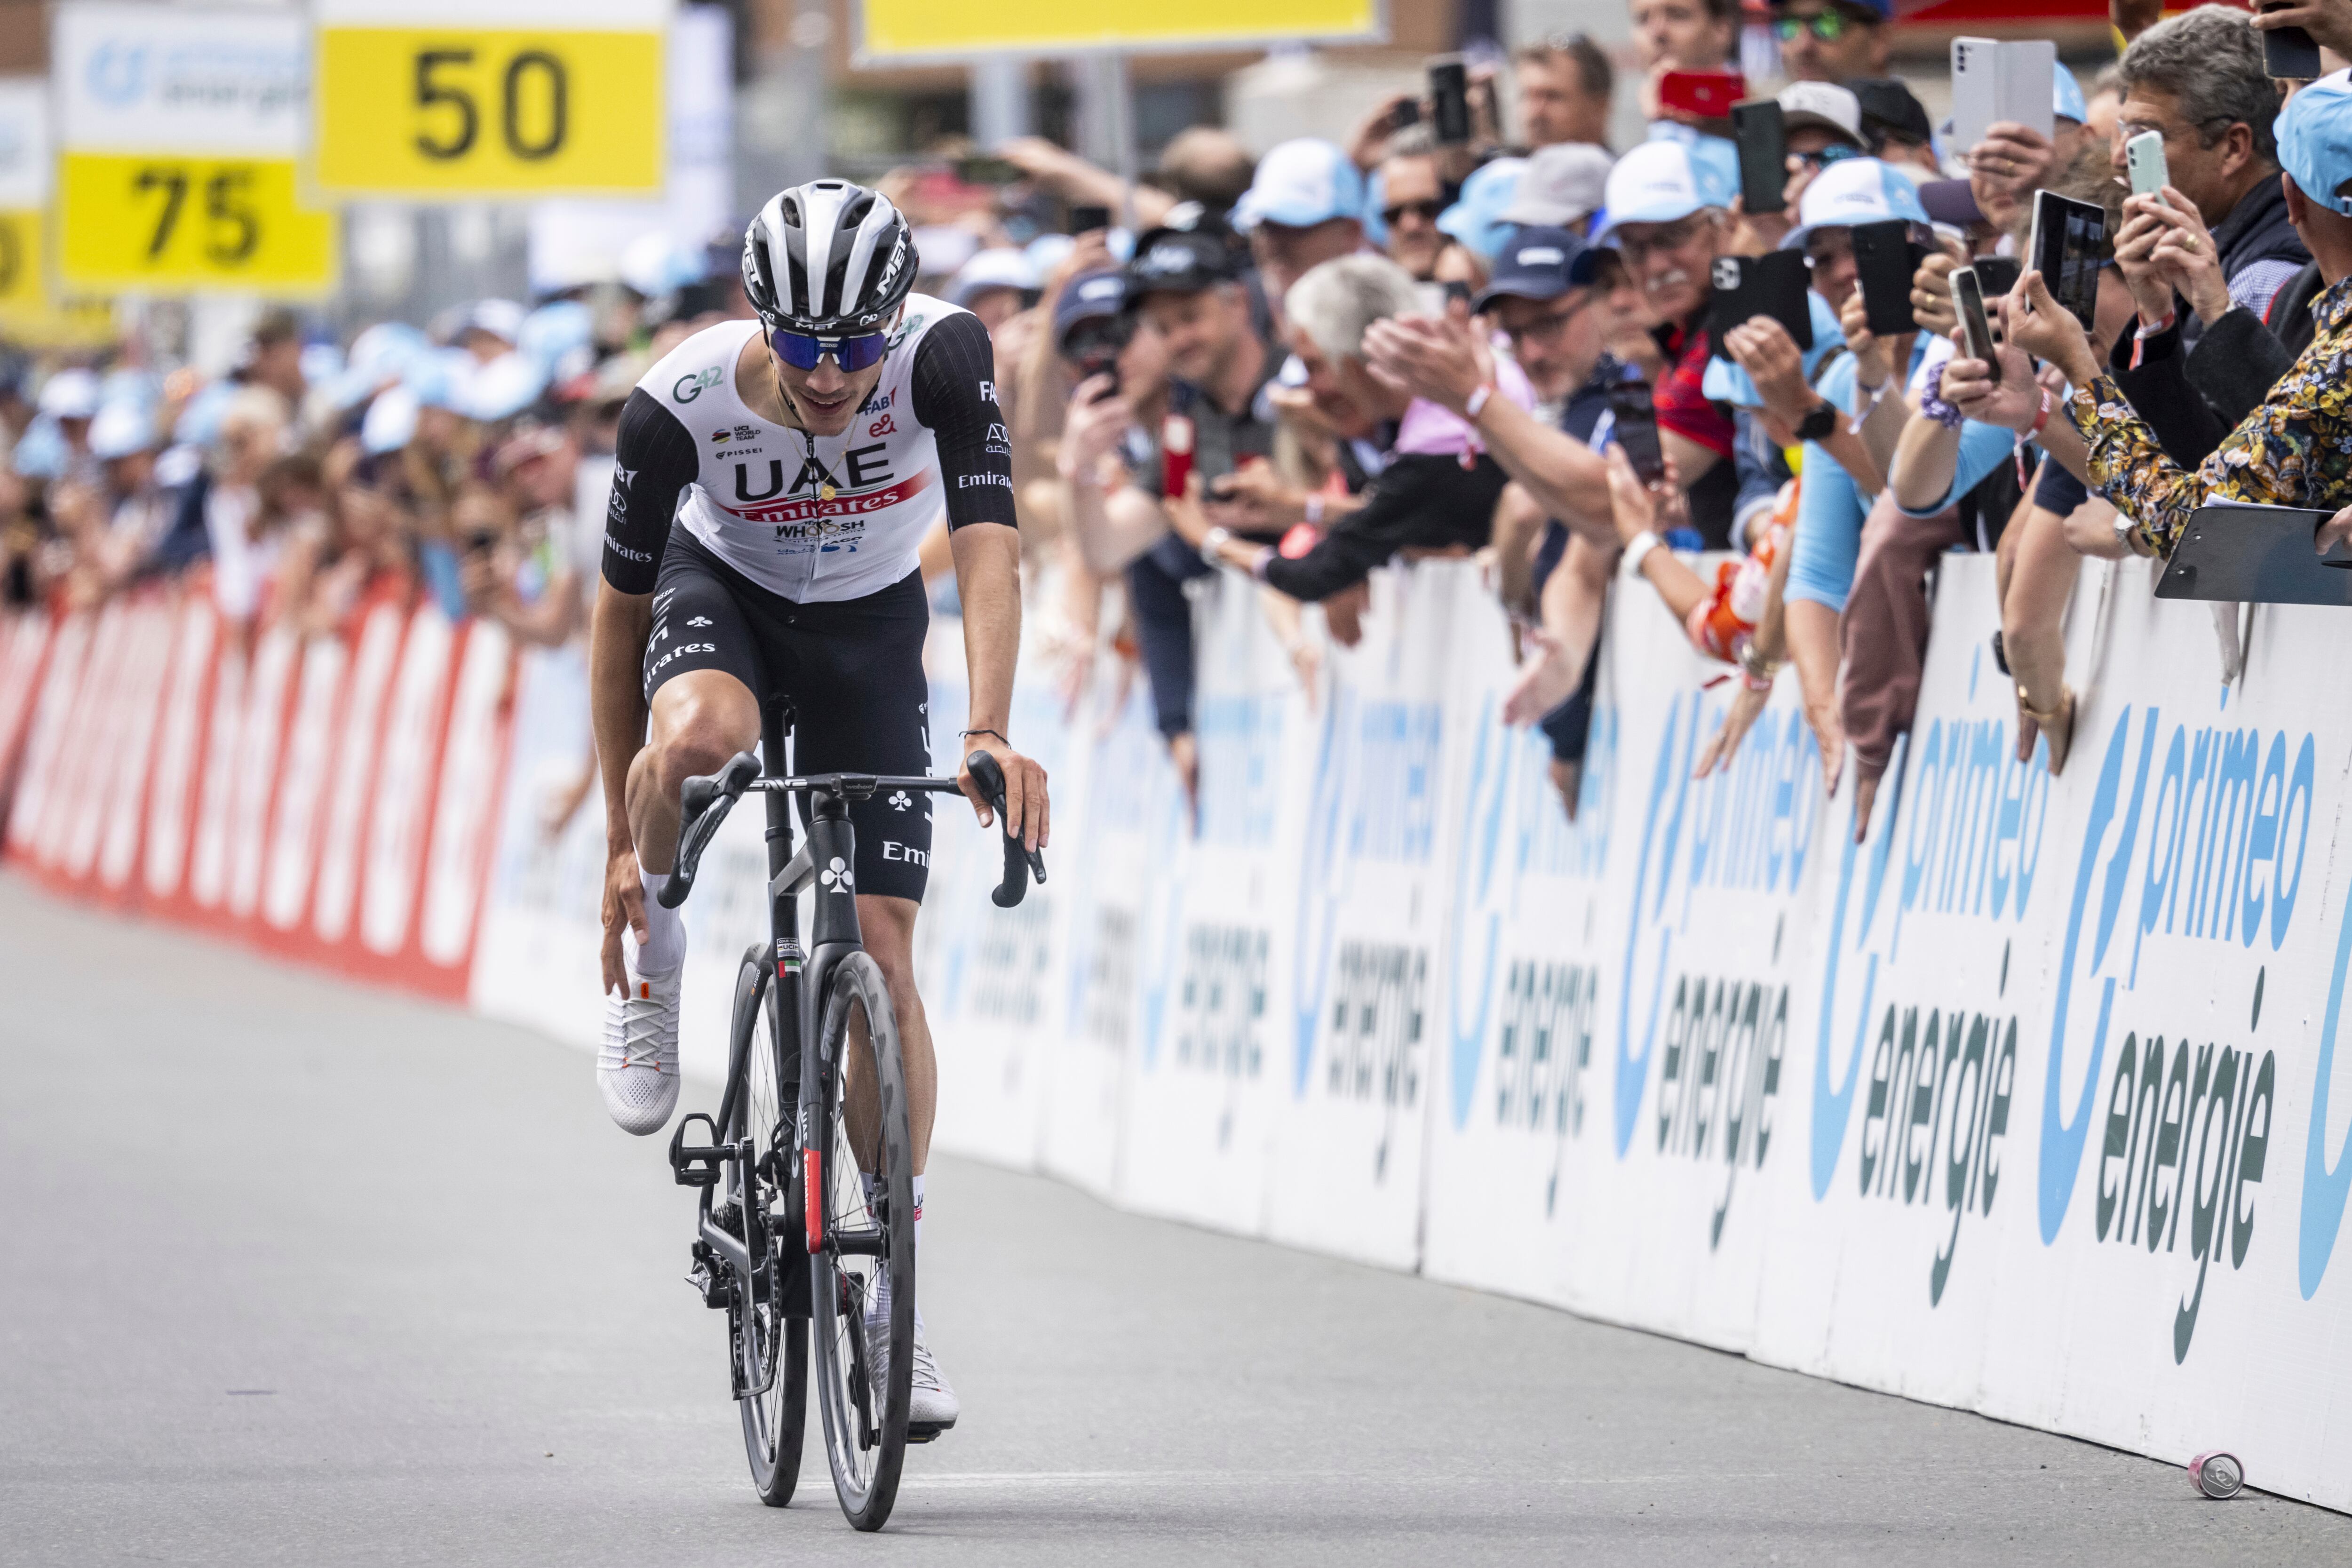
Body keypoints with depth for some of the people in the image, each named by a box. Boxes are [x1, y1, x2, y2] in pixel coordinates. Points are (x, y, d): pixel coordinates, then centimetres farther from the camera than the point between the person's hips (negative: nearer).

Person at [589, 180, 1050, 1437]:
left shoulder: (943, 354, -31)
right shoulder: (682, 401, -30)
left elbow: (988, 545, -38)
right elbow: (620, 610, -18)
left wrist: (990, 733, -54)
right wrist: (623, 846, -14)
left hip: (868, 626, 1)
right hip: (721, 590, -1)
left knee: (881, 950, -7)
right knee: (697, 736, -39)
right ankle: (650, 959, -8)